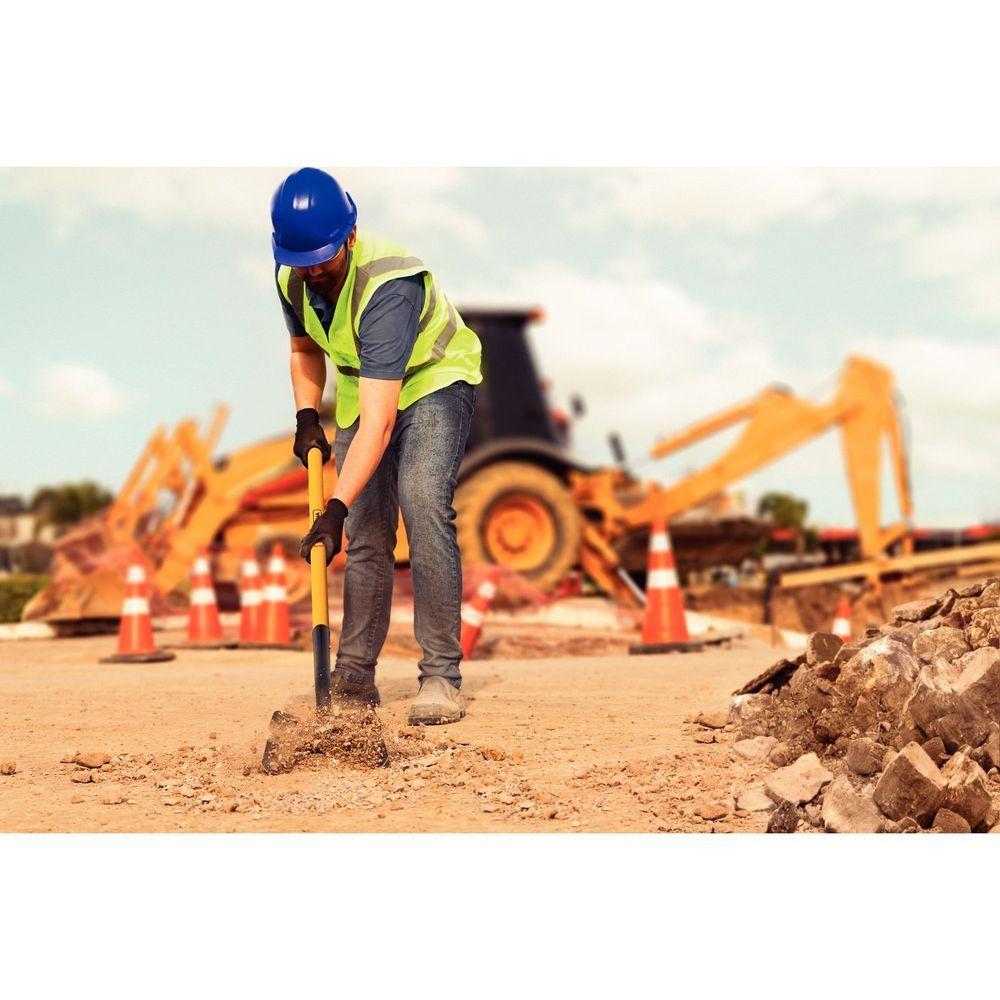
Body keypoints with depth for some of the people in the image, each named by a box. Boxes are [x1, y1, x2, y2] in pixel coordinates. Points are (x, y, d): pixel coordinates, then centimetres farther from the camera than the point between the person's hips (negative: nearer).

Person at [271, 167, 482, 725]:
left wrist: (336, 507, -49)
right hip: (361, 390, 6)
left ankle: (442, 677, -21)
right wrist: (307, 417, -7)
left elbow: (379, 421, -43)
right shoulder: (291, 277, -15)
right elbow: (305, 347, 9)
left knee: (422, 501, -26)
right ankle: (355, 677, 12)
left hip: (435, 382, -6)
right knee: (366, 533, 1)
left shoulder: (388, 284, -37)